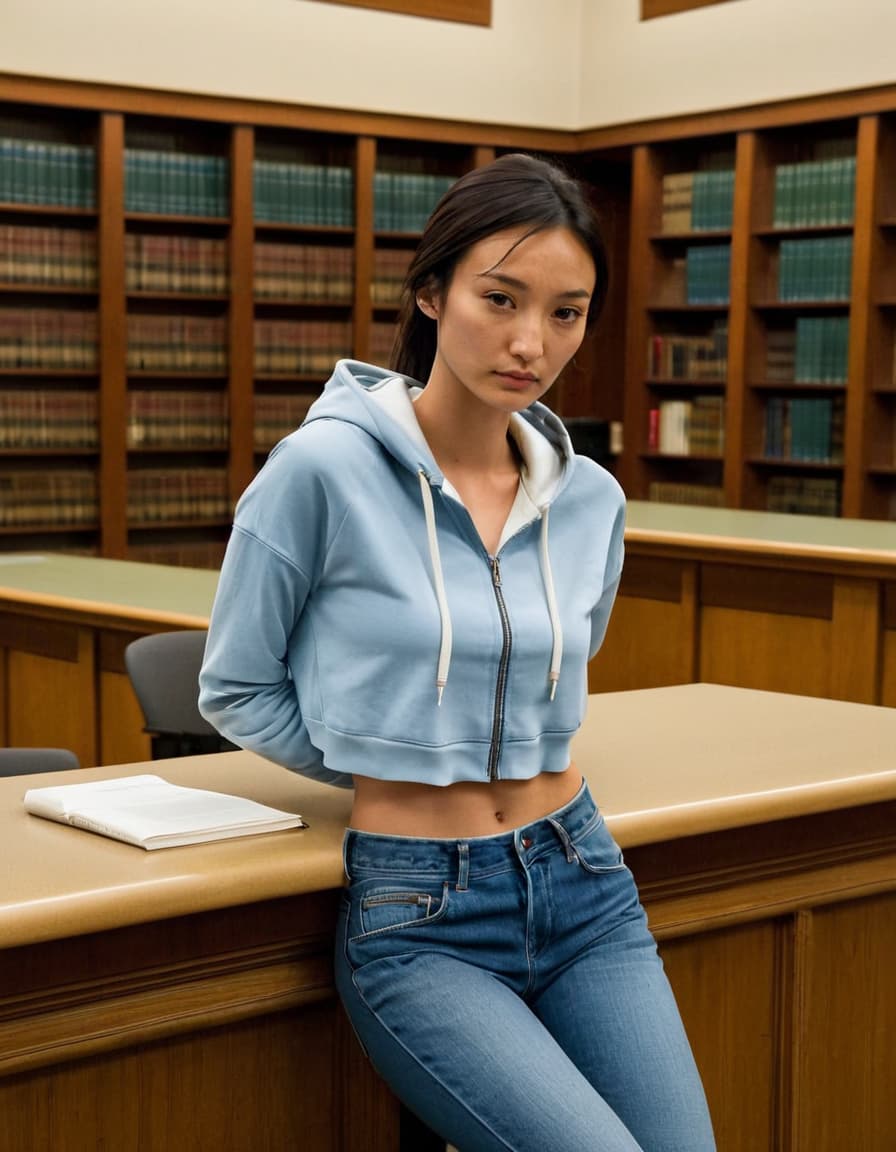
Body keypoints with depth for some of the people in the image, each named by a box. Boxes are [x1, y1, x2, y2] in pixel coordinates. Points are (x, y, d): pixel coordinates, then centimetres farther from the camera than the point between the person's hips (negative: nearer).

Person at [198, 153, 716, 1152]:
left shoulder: (591, 498, 3)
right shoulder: (324, 469, -11)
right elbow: (236, 692, 0)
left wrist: (488, 754, 5)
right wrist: (388, 767, 1)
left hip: (583, 888, 5)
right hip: (421, 918, -5)